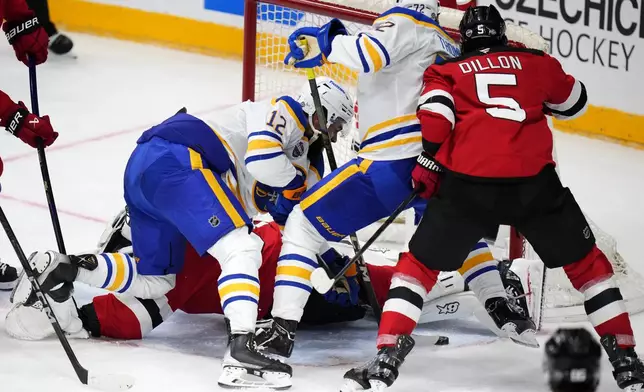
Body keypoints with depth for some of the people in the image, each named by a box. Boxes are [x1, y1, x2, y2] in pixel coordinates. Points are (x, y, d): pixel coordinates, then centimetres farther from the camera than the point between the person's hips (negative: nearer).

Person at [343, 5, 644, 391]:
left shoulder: (447, 71, 18)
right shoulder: (535, 62, 21)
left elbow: (437, 113, -2)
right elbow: (575, 102, 35)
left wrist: (428, 166, 6)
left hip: (469, 185, 0)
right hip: (534, 182, 1)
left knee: (420, 264, 16)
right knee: (586, 262, 20)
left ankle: (386, 361, 1)